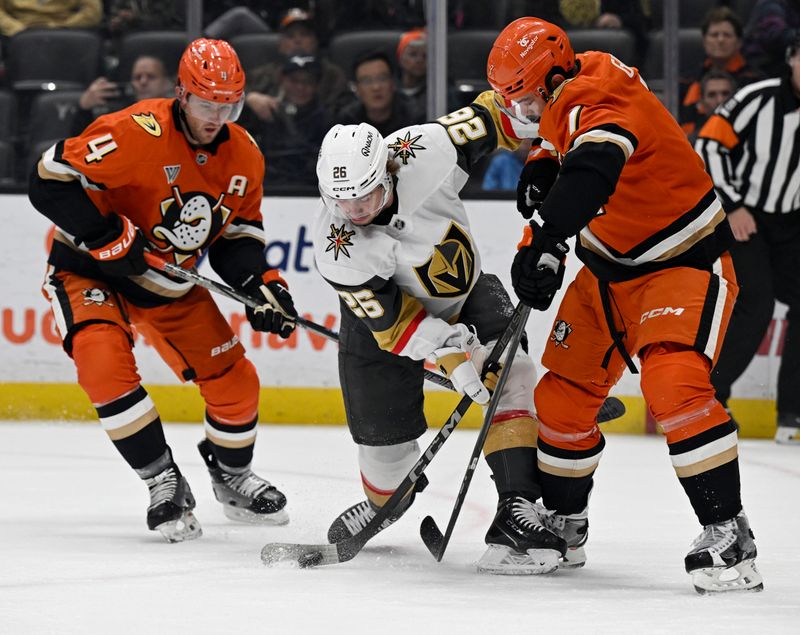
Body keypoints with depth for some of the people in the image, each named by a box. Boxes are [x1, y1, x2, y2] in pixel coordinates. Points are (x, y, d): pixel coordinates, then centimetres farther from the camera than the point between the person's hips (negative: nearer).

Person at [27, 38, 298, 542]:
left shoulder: (244, 155, -7)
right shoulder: (137, 133, -29)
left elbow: (240, 234, 5)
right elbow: (51, 180, -29)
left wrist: (259, 284, -13)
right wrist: (106, 235, -33)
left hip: (174, 285, 6)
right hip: (90, 271, -5)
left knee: (234, 380, 2)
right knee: (107, 366, -29)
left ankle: (232, 475, 31)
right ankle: (164, 482, -14)